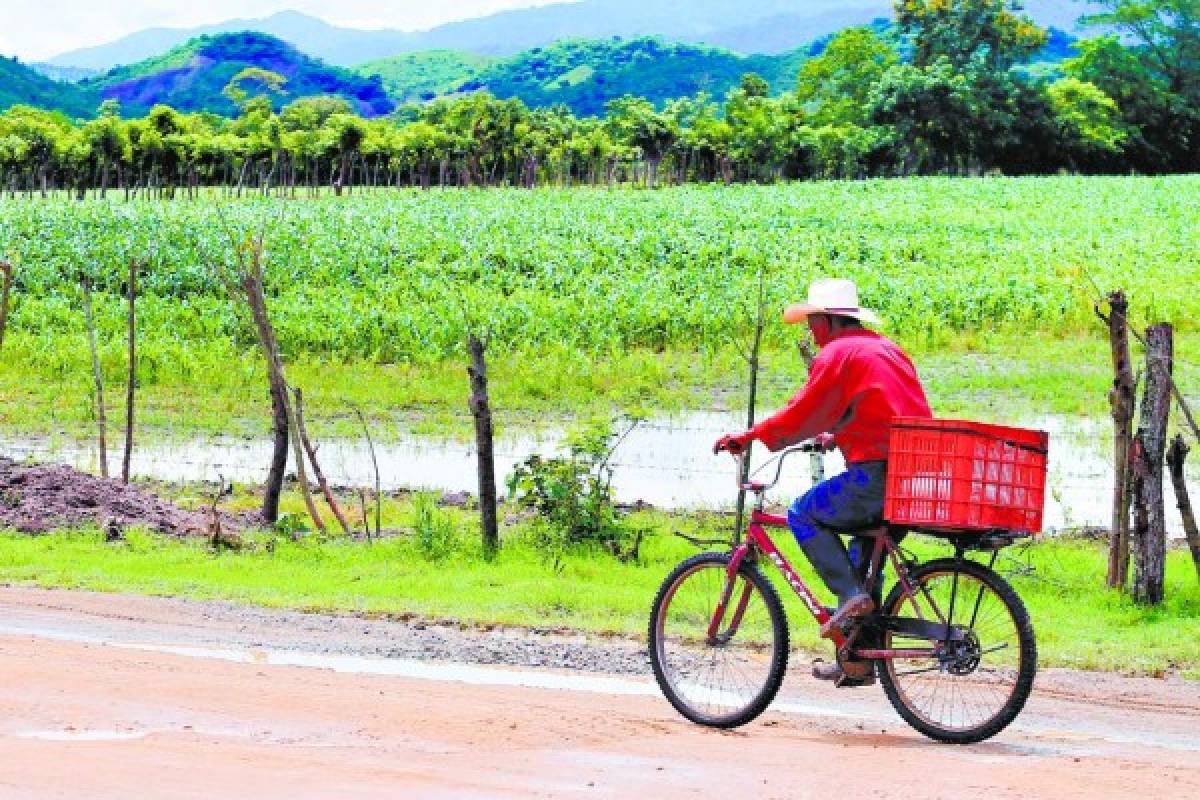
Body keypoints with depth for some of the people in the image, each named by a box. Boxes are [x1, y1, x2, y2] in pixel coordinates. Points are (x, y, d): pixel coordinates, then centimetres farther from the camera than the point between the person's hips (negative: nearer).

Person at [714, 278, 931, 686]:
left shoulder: (838, 352, -5)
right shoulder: (886, 348, 23)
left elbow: (802, 413, -7)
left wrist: (748, 437, 2)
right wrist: (835, 436, 41)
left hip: (878, 474, -9)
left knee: (802, 514, 6)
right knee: (864, 549, 22)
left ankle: (850, 595, -9)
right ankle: (857, 660, 20)